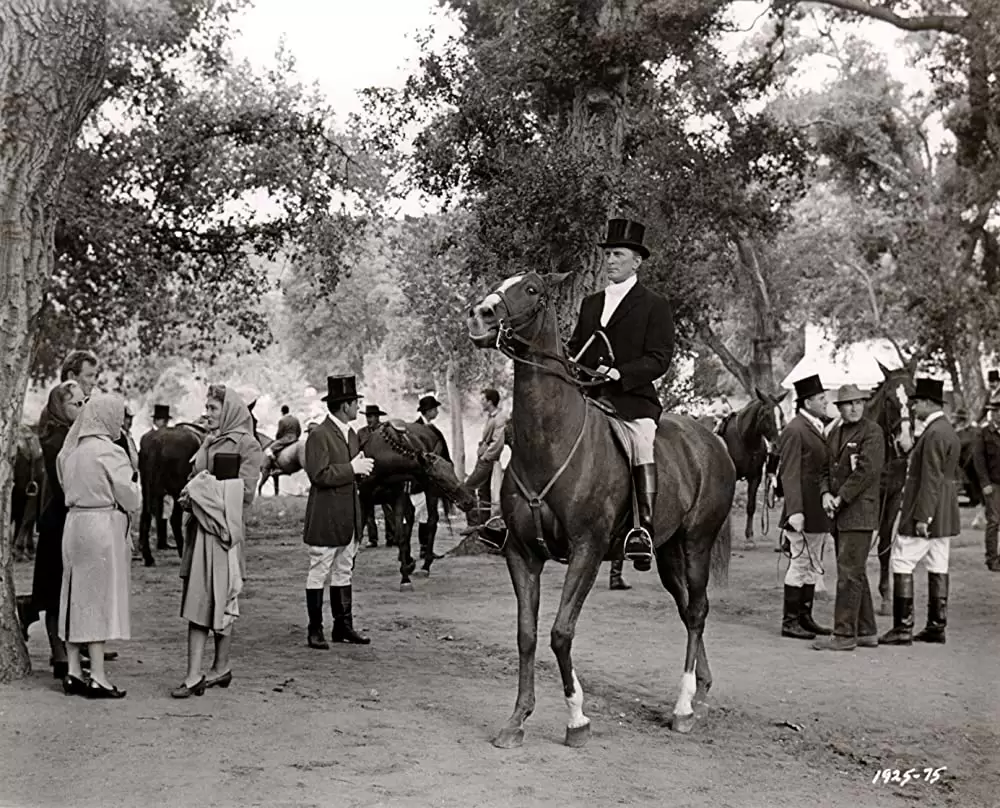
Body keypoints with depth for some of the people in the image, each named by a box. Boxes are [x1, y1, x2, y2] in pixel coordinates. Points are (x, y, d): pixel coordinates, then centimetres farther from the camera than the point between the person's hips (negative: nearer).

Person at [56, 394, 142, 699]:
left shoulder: (71, 450, 8)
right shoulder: (109, 452, -14)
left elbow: (67, 488, 15)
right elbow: (130, 499, -11)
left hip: (74, 523, 7)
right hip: (103, 527, -7)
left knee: (76, 596, 12)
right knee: (99, 597, -3)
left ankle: (73, 672, 16)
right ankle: (97, 678, 0)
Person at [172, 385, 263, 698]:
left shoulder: (245, 443, -4)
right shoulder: (209, 441, 17)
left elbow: (245, 491, -11)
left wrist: (203, 491, -8)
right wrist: (192, 492, 1)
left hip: (225, 528, -7)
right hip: (200, 529, 7)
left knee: (219, 597, -1)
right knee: (197, 599, 3)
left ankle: (221, 666, 11)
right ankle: (194, 675, 4)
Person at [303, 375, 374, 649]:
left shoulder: (352, 435, 15)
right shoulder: (319, 435, -13)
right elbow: (319, 475, -21)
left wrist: (361, 467, 2)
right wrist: (352, 468, -18)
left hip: (348, 520, 8)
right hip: (325, 520, -8)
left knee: (343, 574, 12)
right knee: (319, 574, 0)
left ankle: (343, 626, 19)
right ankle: (315, 631, 6)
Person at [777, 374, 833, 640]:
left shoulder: (817, 428, 16)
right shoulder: (794, 430, -14)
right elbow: (789, 475, -19)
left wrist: (826, 492, 4)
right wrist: (795, 511, -24)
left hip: (818, 511, 9)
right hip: (804, 512, -9)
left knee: (812, 566, 15)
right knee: (801, 564, -3)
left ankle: (805, 617, 24)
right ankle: (790, 621, 4)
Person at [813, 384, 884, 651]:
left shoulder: (872, 431, -7)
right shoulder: (835, 433, 17)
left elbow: (868, 470, -16)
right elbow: (827, 467, 16)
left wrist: (840, 498, -15)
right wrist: (826, 494, -3)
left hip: (859, 512, -8)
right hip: (840, 515, 8)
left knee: (849, 574, -9)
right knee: (855, 573, 13)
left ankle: (844, 634, -6)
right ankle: (867, 631, 21)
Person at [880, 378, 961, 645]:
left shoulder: (934, 434, -17)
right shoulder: (948, 430, 15)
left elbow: (931, 480, -22)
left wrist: (921, 517, -22)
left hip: (927, 513, -10)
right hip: (944, 516, 10)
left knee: (901, 564, -6)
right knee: (937, 567, 11)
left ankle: (903, 628, -7)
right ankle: (936, 626, 14)